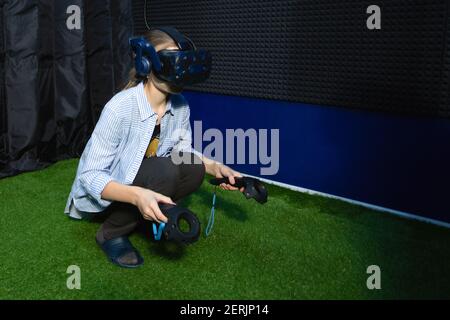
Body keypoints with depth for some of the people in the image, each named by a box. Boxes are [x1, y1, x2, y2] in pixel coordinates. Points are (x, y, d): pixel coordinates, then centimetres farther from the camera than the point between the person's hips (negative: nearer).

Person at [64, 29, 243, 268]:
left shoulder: (180, 105, -11)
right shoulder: (120, 107, -29)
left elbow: (182, 150, 7)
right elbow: (91, 176, -27)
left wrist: (214, 166, -12)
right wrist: (137, 195, -44)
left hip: (141, 179, 6)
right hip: (103, 193, -6)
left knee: (193, 169, -18)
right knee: (166, 171, -31)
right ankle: (111, 233, -9)